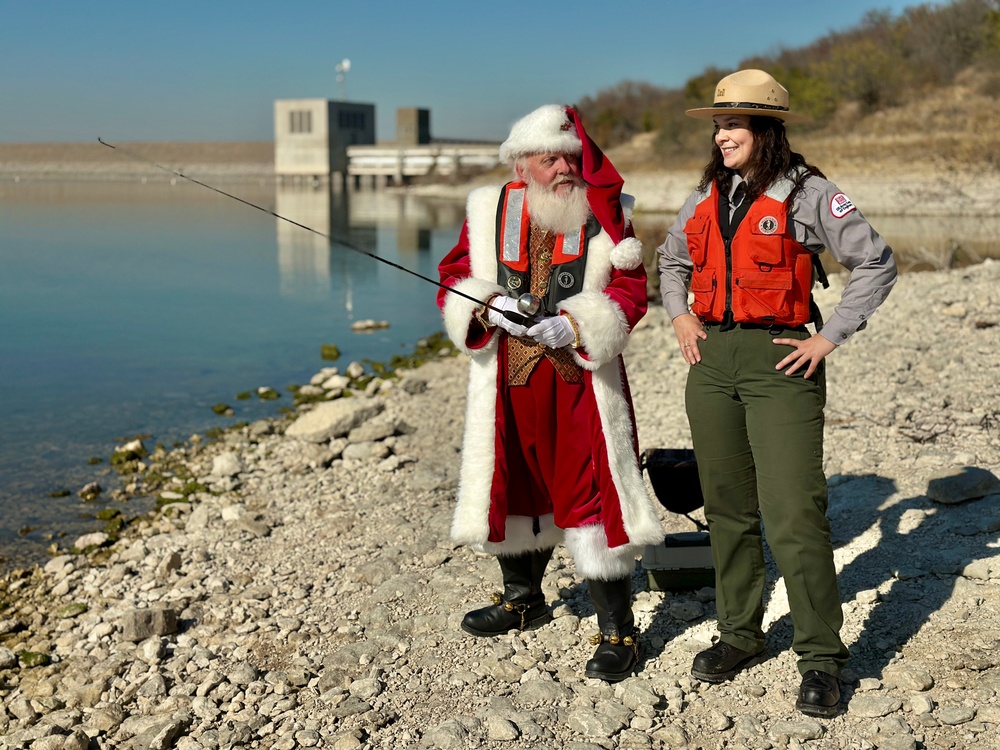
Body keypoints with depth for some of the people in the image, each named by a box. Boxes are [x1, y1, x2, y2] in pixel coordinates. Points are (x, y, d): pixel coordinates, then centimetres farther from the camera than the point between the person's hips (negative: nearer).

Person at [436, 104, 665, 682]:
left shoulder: (605, 217, -1)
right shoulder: (489, 212, 5)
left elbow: (629, 291, -5)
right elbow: (454, 283, 5)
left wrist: (575, 325, -21)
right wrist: (488, 307, -16)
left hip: (582, 381, -3)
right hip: (508, 382, 4)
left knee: (591, 498, -6)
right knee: (510, 485, 17)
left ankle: (618, 629, 7)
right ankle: (523, 598, 41)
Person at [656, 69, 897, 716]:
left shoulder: (807, 193, -6)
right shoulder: (709, 195, 11)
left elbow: (877, 263, -5)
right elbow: (671, 259, 28)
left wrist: (831, 338, -9)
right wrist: (680, 316, 12)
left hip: (780, 363, -6)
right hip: (712, 360, 6)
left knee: (793, 514, -10)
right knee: (727, 507, 12)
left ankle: (821, 658, 2)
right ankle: (740, 634, 25)